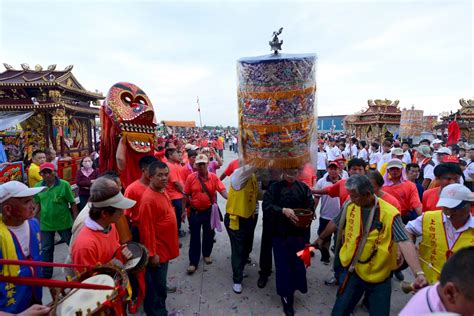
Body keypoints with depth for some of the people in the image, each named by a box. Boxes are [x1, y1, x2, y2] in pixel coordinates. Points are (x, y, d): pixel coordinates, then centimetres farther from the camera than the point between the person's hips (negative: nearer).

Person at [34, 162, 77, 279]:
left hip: (64, 222, -3)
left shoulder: (64, 185, -15)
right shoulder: (38, 186, -2)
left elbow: (73, 203, -10)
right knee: (46, 249, 18)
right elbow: (38, 204, 10)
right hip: (45, 223, 3)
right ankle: (46, 273, 36)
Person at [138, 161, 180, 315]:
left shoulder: (163, 191, 4)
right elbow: (147, 229, -23)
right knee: (156, 285, 10)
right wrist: (152, 253, -20)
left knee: (160, 283, 25)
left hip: (165, 247, 9)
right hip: (156, 250, -9)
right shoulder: (149, 198, -25)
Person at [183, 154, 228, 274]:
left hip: (209, 211, 1)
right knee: (195, 237, 6)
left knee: (209, 235, 16)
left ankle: (206, 254, 40)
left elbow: (222, 190, -15)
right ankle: (193, 262, 18)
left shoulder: (213, 177, -7)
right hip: (195, 212, -1)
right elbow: (186, 195, -3)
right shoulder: (191, 177, -8)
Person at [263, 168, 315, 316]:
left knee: (298, 263, 10)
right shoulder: (275, 187, -3)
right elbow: (266, 205, -11)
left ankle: (290, 292, 35)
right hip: (280, 233, -1)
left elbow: (311, 206, 2)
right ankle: (286, 295, 24)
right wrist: (283, 210, -24)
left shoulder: (303, 188, 3)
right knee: (283, 265, 6)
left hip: (300, 233, 2)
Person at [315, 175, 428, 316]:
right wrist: (321, 238, 24)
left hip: (379, 276, -3)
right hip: (352, 271, 3)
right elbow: (335, 223, 10)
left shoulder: (390, 213, -19)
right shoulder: (349, 206, -7)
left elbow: (405, 243, -25)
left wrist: (419, 273, -36)